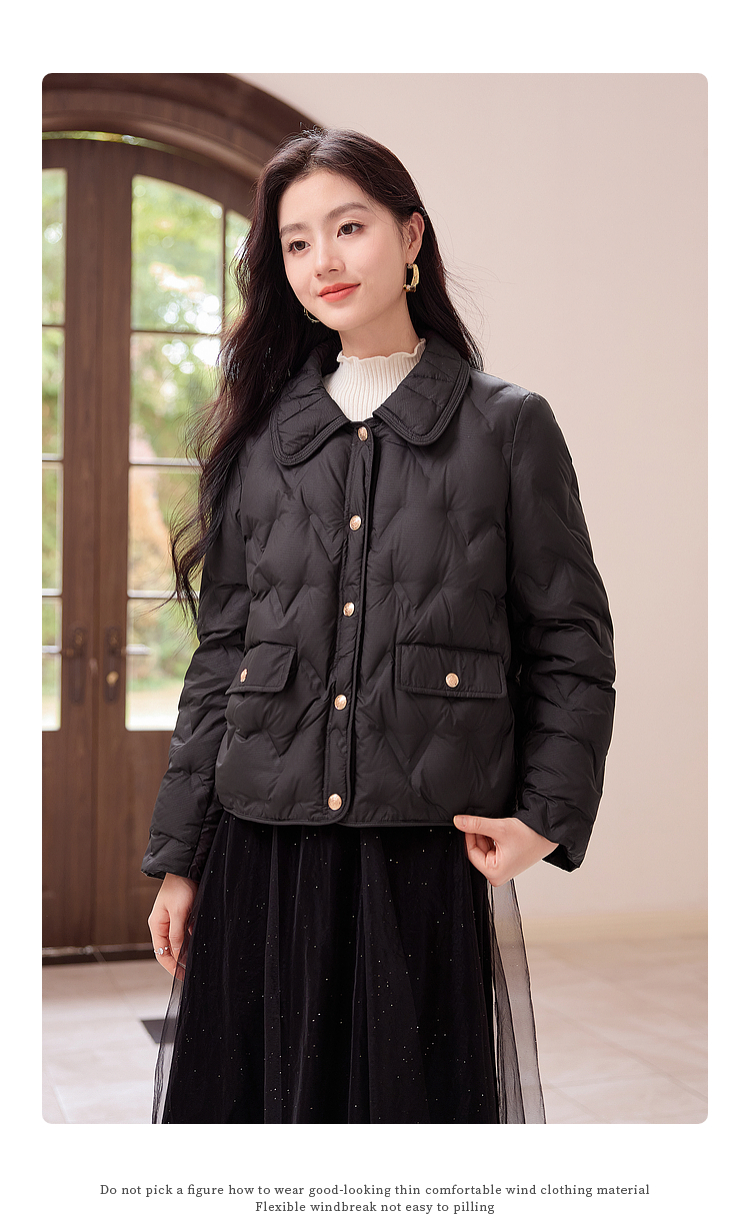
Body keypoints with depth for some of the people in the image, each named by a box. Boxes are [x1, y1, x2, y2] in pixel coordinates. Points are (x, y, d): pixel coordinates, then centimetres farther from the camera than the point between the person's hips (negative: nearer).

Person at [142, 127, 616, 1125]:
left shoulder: (509, 426, 3)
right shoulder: (258, 436, 10)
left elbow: (573, 647, 3)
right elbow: (220, 653, 10)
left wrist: (548, 817, -9)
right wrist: (179, 857, 7)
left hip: (434, 857, -2)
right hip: (261, 853, 3)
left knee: (427, 1098, 5)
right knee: (258, 1096, 8)